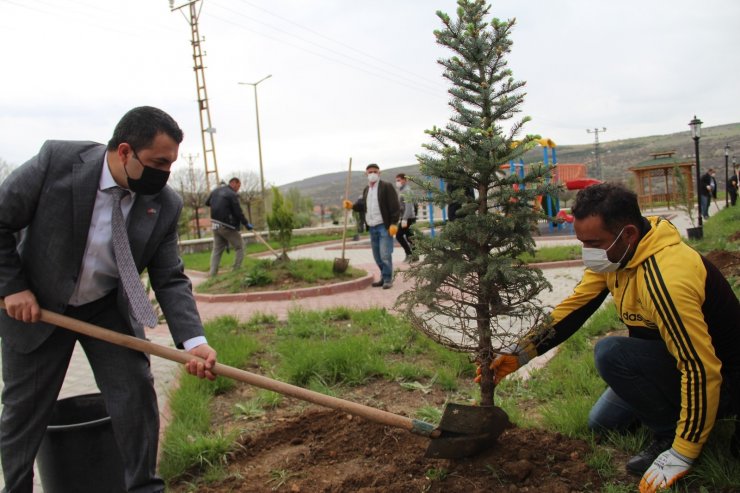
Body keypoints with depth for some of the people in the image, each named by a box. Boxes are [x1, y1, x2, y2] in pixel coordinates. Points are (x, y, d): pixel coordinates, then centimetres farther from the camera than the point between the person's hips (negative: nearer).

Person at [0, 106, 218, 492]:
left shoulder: (166, 204, -17)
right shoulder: (57, 160, -24)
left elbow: (170, 280, -13)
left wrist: (194, 340, -26)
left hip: (109, 309, 2)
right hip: (35, 306, -1)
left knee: (136, 394, -4)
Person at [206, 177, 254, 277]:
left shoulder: (216, 190, 9)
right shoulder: (232, 195, -14)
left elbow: (207, 202, 20)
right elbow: (238, 212, -15)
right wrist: (246, 223, -5)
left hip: (215, 224, 8)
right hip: (227, 226, -8)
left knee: (217, 249, 13)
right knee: (239, 246, 6)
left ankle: (212, 274, 9)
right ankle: (236, 270, 3)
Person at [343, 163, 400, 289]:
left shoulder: (387, 187, -6)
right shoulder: (366, 190, 16)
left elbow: (395, 206, -11)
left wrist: (393, 223, -17)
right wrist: (352, 206, 6)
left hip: (384, 227, -7)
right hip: (372, 228, 7)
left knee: (385, 255, -10)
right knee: (377, 256, 10)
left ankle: (388, 279, 1)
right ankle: (384, 277, 22)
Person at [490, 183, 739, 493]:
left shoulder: (664, 281, -36)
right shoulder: (614, 253, -9)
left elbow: (702, 370, -33)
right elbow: (572, 309, -3)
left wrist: (682, 454, -26)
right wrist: (520, 354, -11)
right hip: (674, 360, 9)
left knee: (611, 352, -29)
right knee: (601, 423, 14)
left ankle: (670, 436, -10)